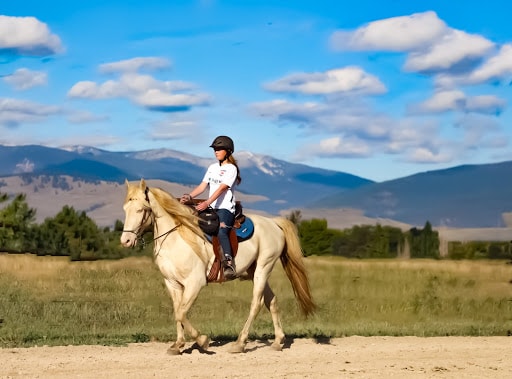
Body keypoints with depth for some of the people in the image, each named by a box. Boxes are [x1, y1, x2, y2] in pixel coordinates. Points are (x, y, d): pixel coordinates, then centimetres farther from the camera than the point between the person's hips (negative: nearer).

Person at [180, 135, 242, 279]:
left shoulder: (231, 169, -5)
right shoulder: (212, 167, 17)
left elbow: (221, 188, -17)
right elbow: (202, 186, 9)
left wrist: (207, 203, -30)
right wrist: (189, 196, -10)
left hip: (225, 208, -8)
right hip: (211, 208, 8)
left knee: (221, 231, -33)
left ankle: (230, 264, -35)